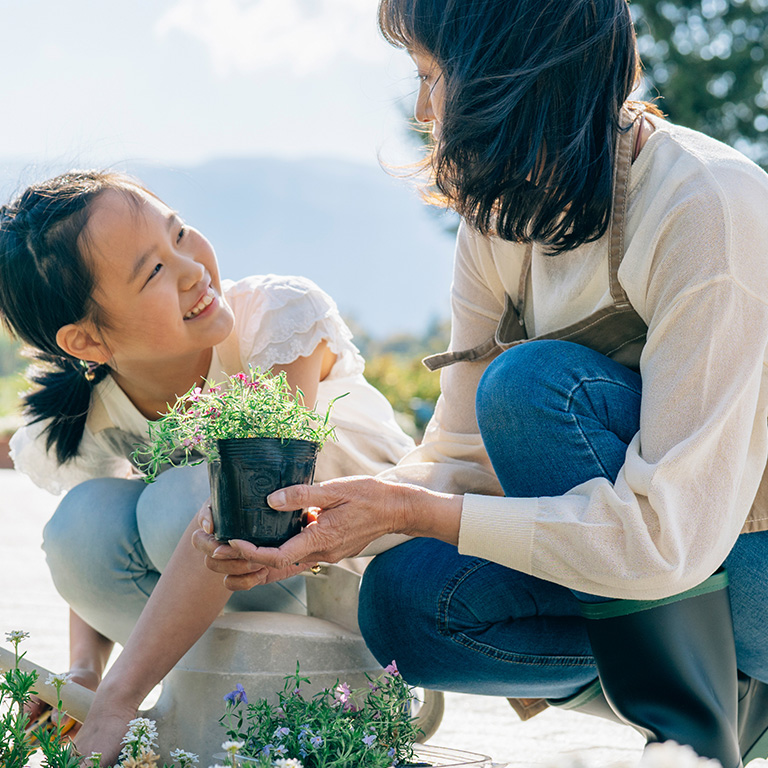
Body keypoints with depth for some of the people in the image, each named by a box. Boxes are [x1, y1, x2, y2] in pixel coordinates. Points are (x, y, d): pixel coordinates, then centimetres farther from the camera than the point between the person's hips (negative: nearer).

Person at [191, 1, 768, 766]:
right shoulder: (500, 215, -1)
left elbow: (669, 536, -30)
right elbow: (463, 453, 0)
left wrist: (409, 510, -29)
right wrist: (311, 526, -18)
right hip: (663, 545, 7)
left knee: (534, 381, -26)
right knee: (404, 599, -12)